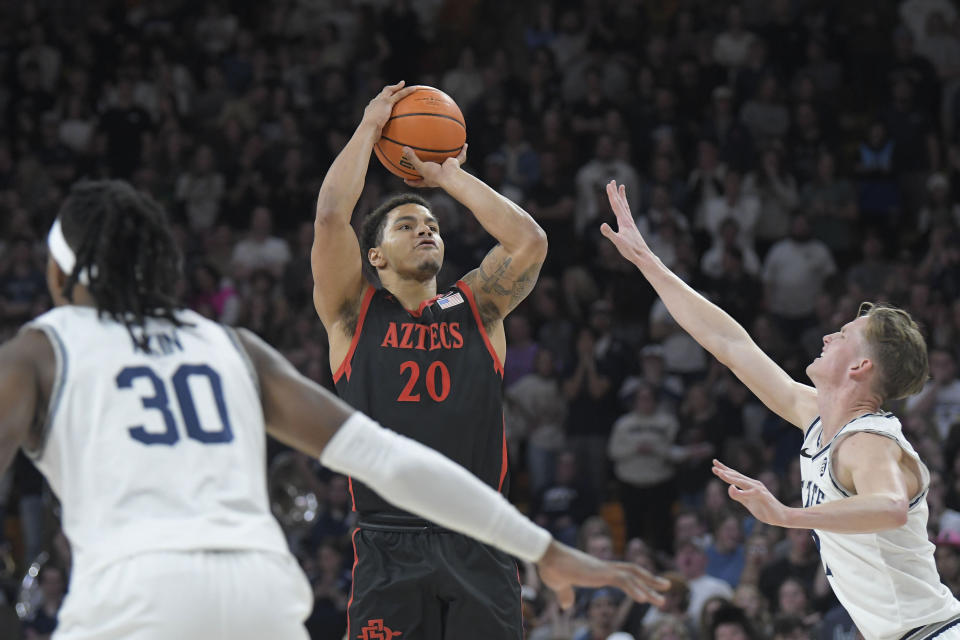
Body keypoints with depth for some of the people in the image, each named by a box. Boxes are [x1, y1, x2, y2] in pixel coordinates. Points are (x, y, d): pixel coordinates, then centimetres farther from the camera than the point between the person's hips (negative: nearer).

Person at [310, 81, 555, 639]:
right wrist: (370, 127, 8)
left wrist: (447, 176, 9)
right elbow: (331, 216, -4)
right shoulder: (354, 315, 9)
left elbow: (530, 241, -1)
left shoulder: (476, 309, 15)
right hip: (390, 546, -2)